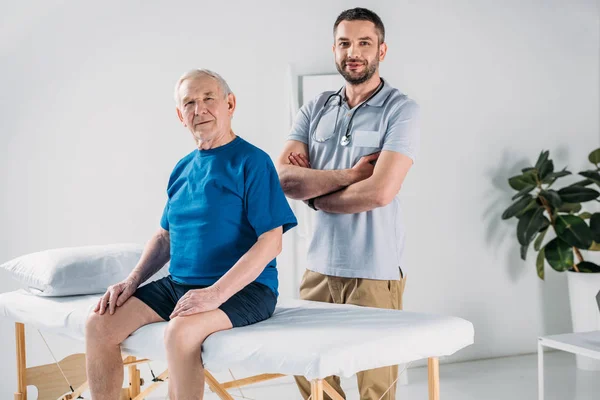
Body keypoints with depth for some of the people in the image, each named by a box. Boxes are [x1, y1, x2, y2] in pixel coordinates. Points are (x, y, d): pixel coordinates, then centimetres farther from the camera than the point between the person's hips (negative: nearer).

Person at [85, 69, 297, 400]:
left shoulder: (251, 162, -9)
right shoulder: (182, 169, 13)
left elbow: (270, 242, -16)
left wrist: (216, 293, -24)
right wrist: (132, 281, 6)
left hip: (243, 287, -7)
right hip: (178, 284, 7)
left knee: (180, 333, -34)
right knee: (100, 324, -6)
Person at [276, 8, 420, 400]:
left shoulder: (401, 111, -5)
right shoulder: (316, 109, 9)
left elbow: (379, 192, -17)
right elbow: (283, 177, -4)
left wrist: (314, 193, -4)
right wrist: (348, 175, -13)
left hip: (374, 275, -4)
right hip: (319, 269, 5)